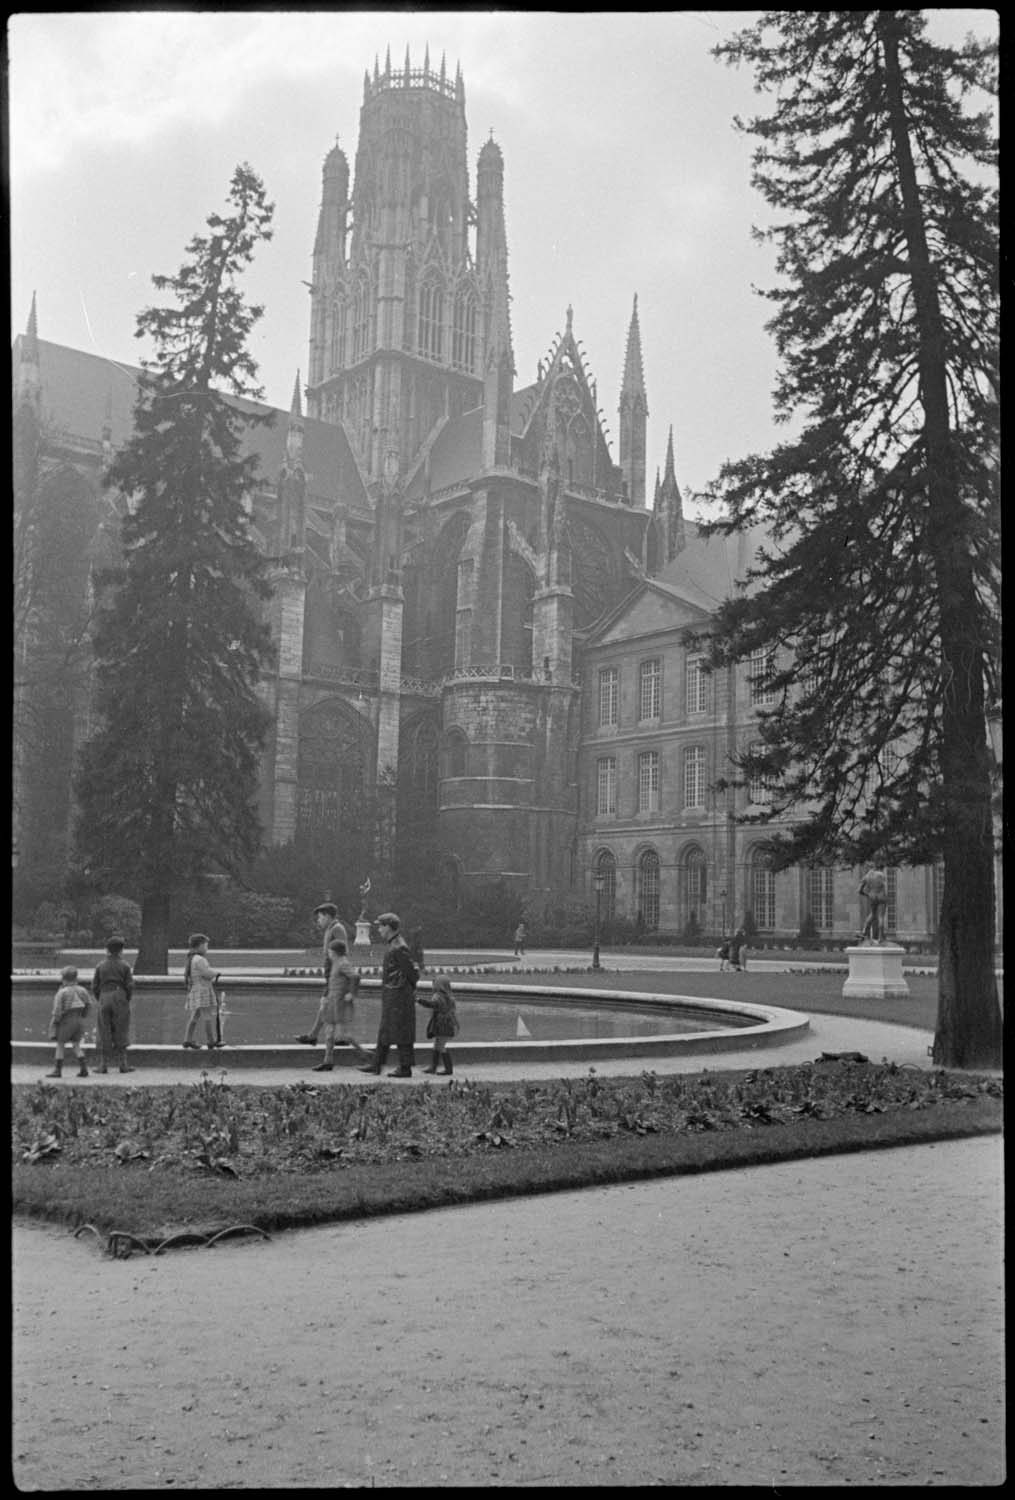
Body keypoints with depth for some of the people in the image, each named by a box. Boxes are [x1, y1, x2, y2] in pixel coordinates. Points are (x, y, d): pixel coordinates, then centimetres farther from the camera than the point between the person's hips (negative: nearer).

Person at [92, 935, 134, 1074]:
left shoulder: (101, 965, 2)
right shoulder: (124, 966, -2)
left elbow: (94, 986, 2)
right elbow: (130, 986, -5)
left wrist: (100, 1000, 13)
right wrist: (127, 1000, 8)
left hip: (104, 999, 1)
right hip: (120, 998, -1)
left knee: (104, 1033, 6)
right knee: (120, 1032, 5)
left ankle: (103, 1065, 4)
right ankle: (123, 1064, 5)